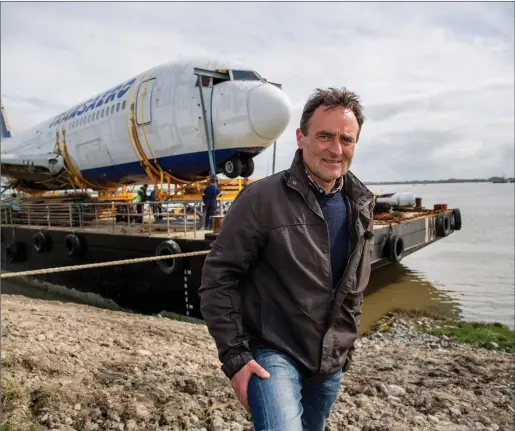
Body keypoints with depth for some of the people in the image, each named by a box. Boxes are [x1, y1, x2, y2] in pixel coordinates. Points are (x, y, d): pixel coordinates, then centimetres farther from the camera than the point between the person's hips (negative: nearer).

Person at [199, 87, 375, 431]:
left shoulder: (361, 206, 2)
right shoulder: (262, 199, -17)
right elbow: (218, 278, -14)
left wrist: (347, 348, 17)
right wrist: (234, 355, -16)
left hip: (330, 364, 6)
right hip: (272, 354, -5)